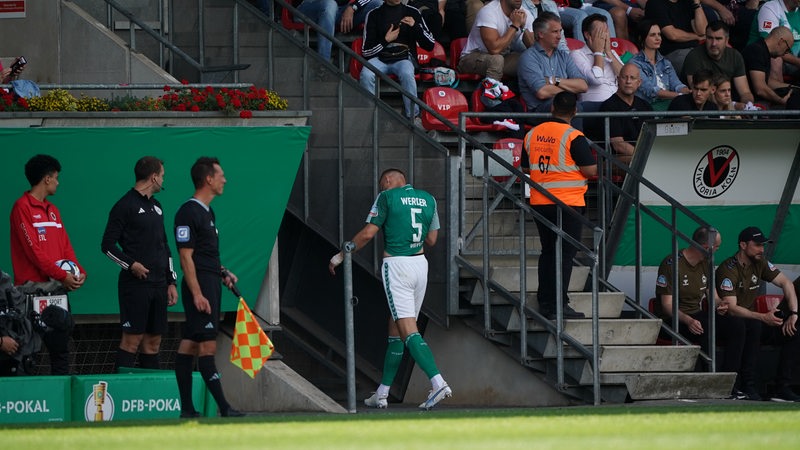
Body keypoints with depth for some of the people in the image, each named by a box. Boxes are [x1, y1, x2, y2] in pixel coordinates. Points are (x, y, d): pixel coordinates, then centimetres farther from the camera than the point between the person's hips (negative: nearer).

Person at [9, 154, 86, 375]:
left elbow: (65, 246, 17)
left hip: (57, 288, 8)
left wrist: (79, 271, -1)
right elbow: (34, 250, -14)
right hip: (34, 287, -8)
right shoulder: (23, 207, -7)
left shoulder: (52, 210, 19)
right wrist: (62, 275, -16)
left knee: (60, 346, 6)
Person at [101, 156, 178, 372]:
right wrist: (131, 265, -19)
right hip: (135, 283, -8)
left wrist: (171, 281, 17)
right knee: (132, 339, -10)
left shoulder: (156, 206, 18)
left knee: (153, 341, 6)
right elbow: (108, 245, -8)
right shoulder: (126, 205, -6)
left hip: (158, 284, 8)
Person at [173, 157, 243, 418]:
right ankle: (223, 407, -14)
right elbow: (186, 257, -16)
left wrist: (223, 272, 14)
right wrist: (197, 294, -21)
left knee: (190, 344, 8)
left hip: (211, 285, 10)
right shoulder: (188, 213, -12)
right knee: (207, 345, -10)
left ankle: (187, 408, 8)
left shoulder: (207, 211, 18)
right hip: (199, 286, -10)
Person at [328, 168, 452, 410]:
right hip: (420, 264, 6)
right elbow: (431, 240, 15)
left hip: (396, 265, -6)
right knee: (395, 329, 14)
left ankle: (438, 382, -28)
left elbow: (367, 234, -6)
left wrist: (340, 256, 5)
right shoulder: (428, 199, 11)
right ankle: (382, 394, 17)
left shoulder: (387, 197, -4)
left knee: (408, 330, -11)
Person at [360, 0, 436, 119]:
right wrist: (386, 40, -6)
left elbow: (430, 45, 8)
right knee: (366, 75, -33)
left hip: (404, 58, 0)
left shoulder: (412, 12, 10)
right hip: (380, 59, 0)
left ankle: (413, 117, -31)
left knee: (406, 73, -36)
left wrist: (415, 27, -5)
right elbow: (367, 51, 6)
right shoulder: (374, 15, 8)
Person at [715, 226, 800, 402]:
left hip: (753, 322, 7)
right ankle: (747, 386, -33)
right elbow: (732, 308, -24)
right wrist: (763, 317, -33)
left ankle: (781, 389, -11)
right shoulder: (727, 270, -16)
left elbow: (786, 283, 7)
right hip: (729, 323, -7)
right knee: (753, 325, -38)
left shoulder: (759, 263, 6)